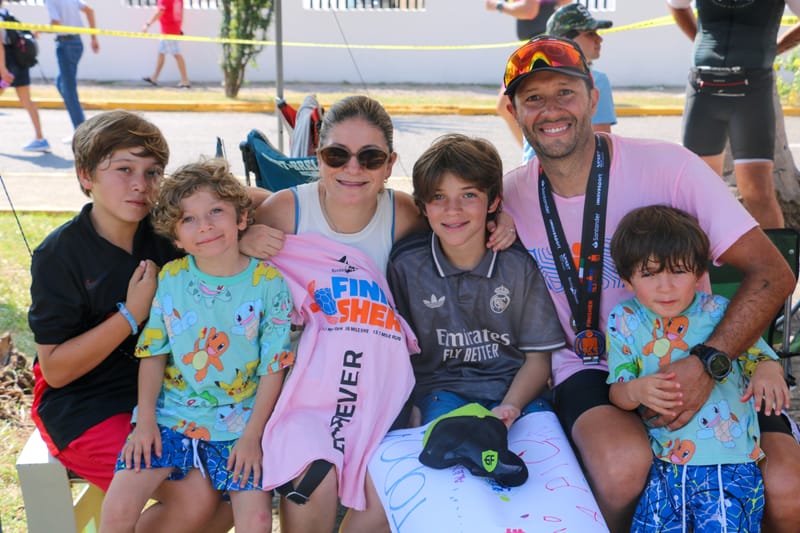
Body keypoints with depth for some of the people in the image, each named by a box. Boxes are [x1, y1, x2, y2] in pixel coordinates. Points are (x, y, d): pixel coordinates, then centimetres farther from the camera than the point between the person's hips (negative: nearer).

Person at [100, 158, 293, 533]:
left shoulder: (268, 281, -9)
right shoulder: (170, 278, -1)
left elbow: (273, 368, -6)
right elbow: (153, 353, 5)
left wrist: (252, 436, -8)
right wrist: (145, 419, -2)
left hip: (238, 421, -1)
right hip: (171, 414, 2)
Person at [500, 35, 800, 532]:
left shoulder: (668, 165, -12)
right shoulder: (510, 193, -1)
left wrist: (707, 364, -28)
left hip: (691, 360, 0)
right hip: (588, 369, 1)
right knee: (624, 462, -33)